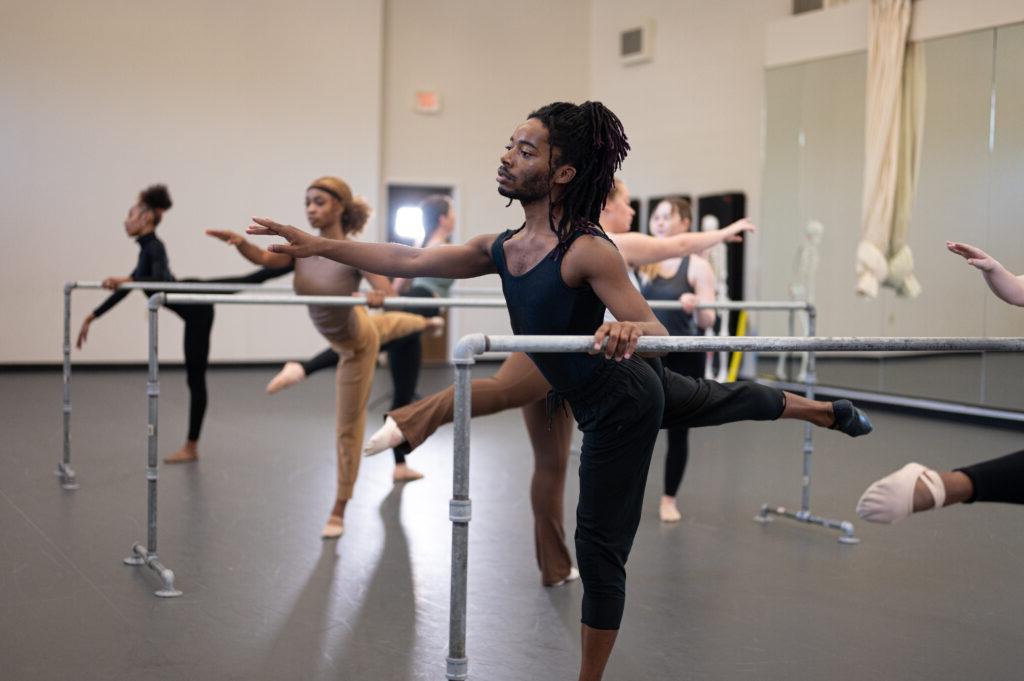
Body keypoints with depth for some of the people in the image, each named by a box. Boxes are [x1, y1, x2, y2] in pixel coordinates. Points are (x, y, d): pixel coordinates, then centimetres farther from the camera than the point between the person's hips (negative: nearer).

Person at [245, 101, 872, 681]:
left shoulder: (588, 251, -30)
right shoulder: (503, 248, -6)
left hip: (624, 405, -9)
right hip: (625, 392, 9)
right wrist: (318, 245, -8)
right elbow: (409, 261, -4)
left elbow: (656, 333, -32)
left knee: (601, 546, 1)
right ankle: (818, 409, 57)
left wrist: (629, 333, -56)